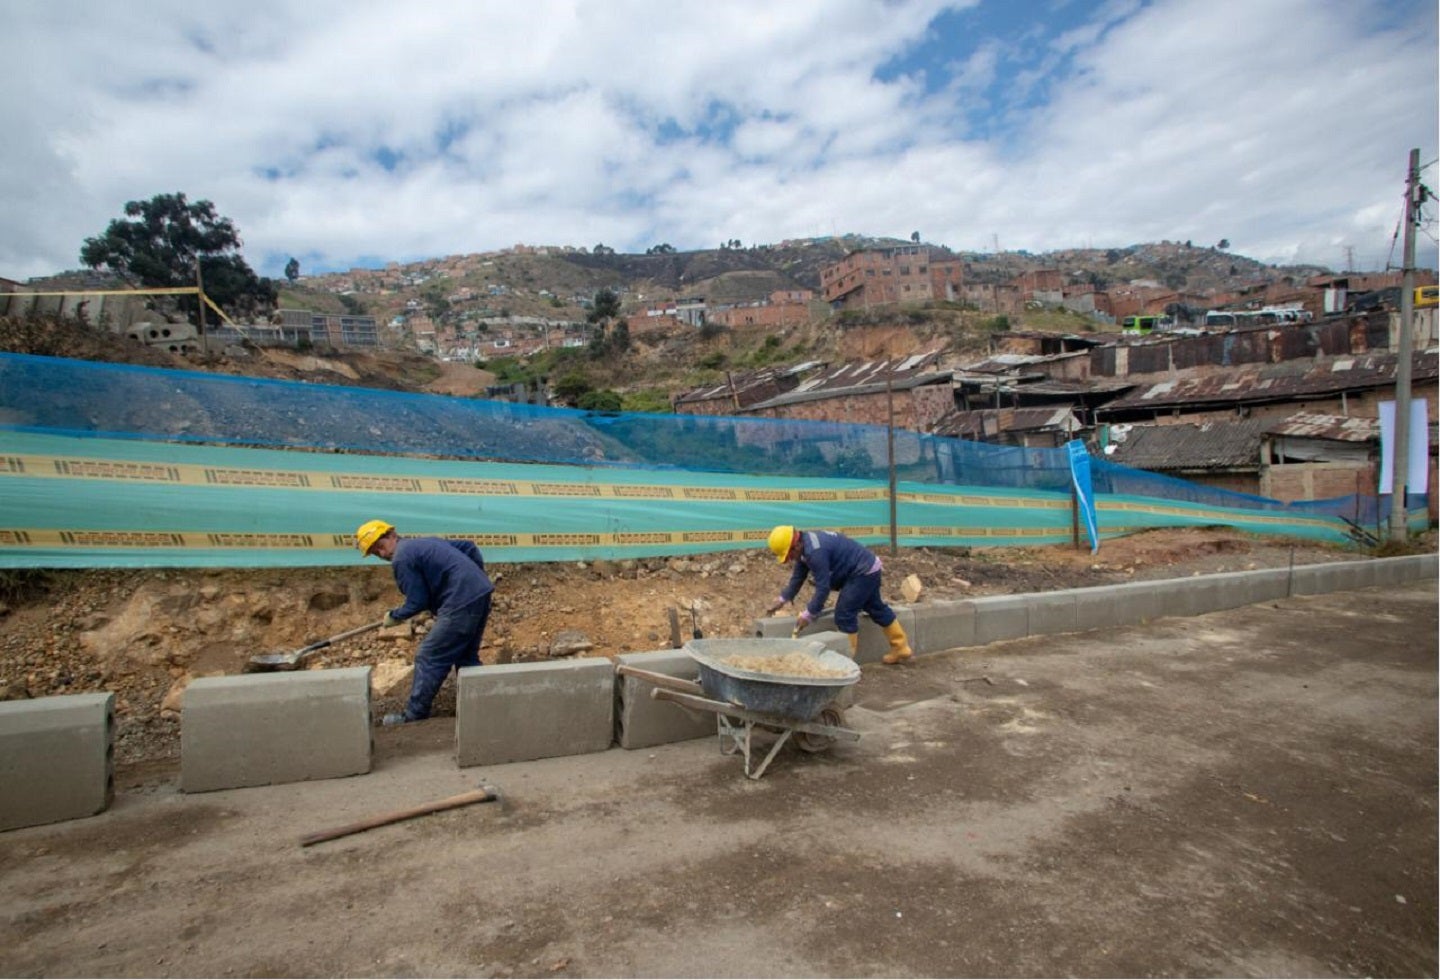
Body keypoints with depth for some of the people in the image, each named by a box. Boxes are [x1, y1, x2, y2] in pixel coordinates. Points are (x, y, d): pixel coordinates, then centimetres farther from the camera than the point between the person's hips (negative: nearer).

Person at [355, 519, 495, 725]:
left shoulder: (401, 559, -6)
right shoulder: (426, 542, 21)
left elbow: (418, 602, -5)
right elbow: (469, 547, 23)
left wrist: (394, 616, 12)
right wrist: (478, 576, 27)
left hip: (462, 602, -9)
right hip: (482, 592, 10)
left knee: (429, 658, 3)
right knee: (467, 656, 20)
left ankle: (415, 714, 13)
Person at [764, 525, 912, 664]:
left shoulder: (815, 552, -31)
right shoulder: (805, 546, 2)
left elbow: (823, 587, -28)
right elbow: (798, 577, 11)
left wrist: (808, 615, -20)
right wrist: (782, 600, 12)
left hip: (863, 572, -11)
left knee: (844, 614, -8)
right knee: (876, 608, 21)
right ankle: (901, 648, 34)